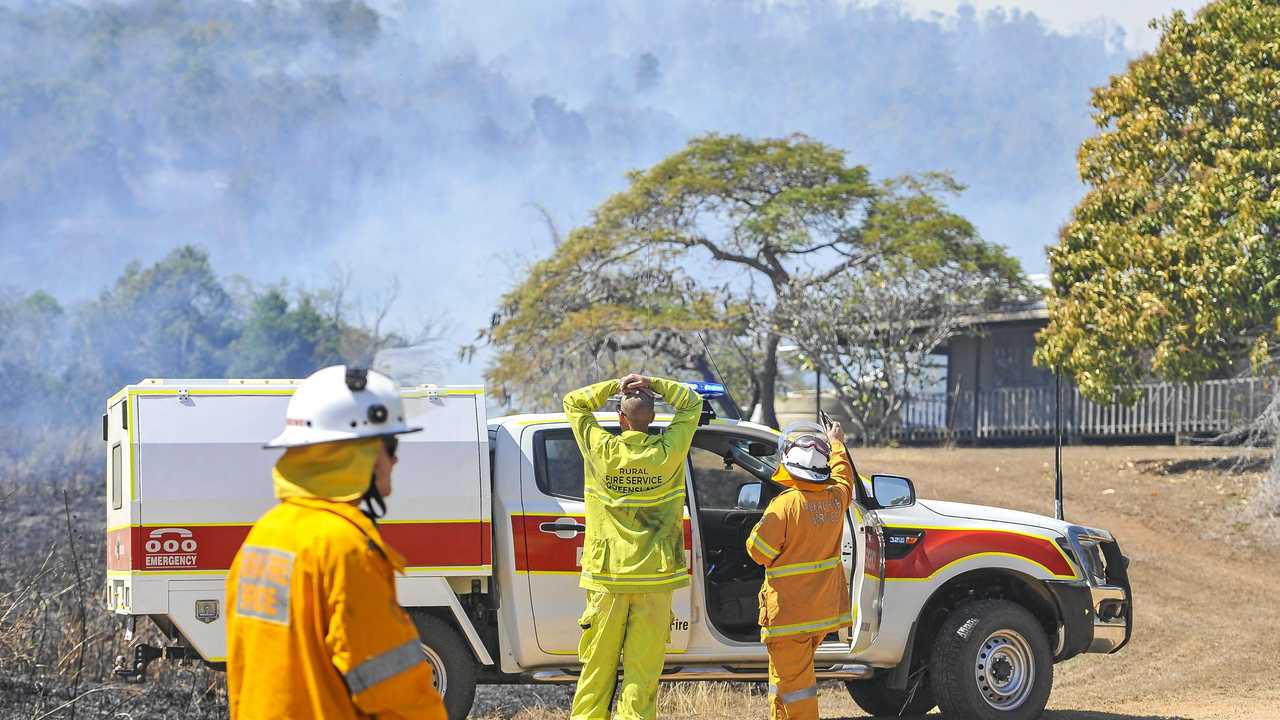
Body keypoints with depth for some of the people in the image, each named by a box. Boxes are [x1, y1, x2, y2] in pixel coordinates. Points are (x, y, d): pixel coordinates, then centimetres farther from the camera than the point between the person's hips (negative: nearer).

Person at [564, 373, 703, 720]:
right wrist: (652, 384, 1)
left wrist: (615, 385, 3)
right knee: (642, 672, 1)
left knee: (598, 669, 7)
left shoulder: (601, 450, -6)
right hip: (654, 577, 0)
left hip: (607, 577, 0)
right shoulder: (666, 453, -5)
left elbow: (574, 402, 9)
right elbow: (691, 404, 10)